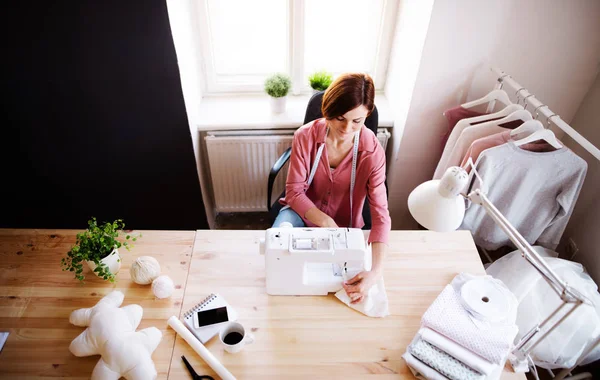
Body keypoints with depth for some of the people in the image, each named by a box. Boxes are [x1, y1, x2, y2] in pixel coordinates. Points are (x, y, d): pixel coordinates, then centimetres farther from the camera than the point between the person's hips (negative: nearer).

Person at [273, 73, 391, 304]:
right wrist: (326, 223, -34)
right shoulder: (306, 136, -23)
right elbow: (294, 192, -19)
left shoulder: (372, 151, -24)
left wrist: (375, 272, -37)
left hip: (344, 224, 0)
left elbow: (380, 214, -26)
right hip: (303, 210, 0)